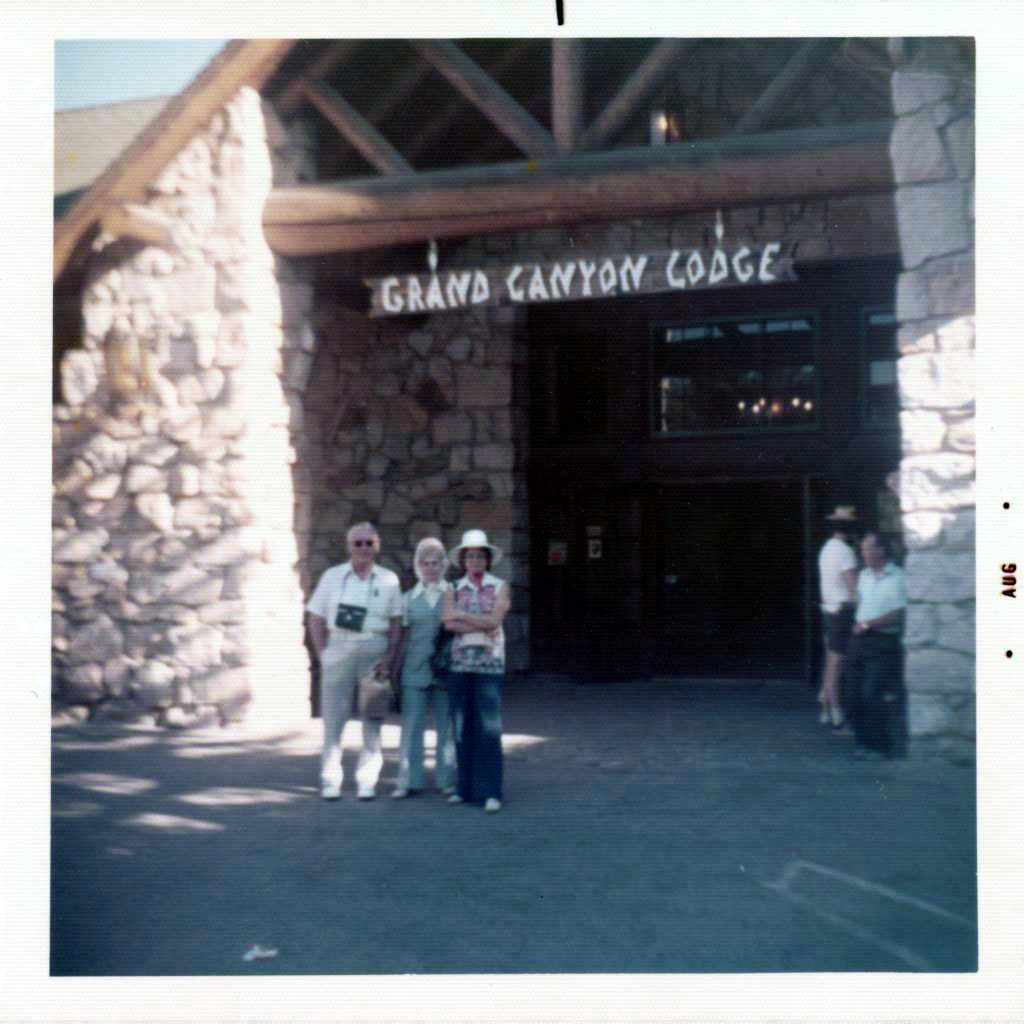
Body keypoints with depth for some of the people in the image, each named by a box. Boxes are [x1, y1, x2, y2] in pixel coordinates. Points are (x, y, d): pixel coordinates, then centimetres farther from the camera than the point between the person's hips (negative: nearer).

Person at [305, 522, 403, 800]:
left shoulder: (388, 580, 6)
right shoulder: (332, 576, 7)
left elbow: (396, 623, 4)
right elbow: (316, 619, 7)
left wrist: (390, 658, -6)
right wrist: (323, 653, -2)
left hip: (375, 654, 0)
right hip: (339, 650, 0)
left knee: (372, 719, 3)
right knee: (333, 717, -1)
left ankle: (367, 781, 11)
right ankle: (330, 782, 5)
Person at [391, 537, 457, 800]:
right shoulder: (408, 599, 9)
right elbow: (403, 637, 9)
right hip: (415, 670, 1)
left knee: (446, 726, 5)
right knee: (411, 726, 1)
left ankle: (447, 780, 13)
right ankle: (409, 781, 7)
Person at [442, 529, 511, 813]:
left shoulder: (499, 587, 7)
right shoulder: (454, 590, 10)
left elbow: (495, 619, -8)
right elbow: (449, 623, -5)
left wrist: (461, 615, -6)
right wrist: (483, 627, -11)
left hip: (490, 663, -2)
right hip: (460, 662, 2)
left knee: (488, 727, -8)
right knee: (463, 727, 3)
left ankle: (490, 792, -6)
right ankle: (465, 787, 12)